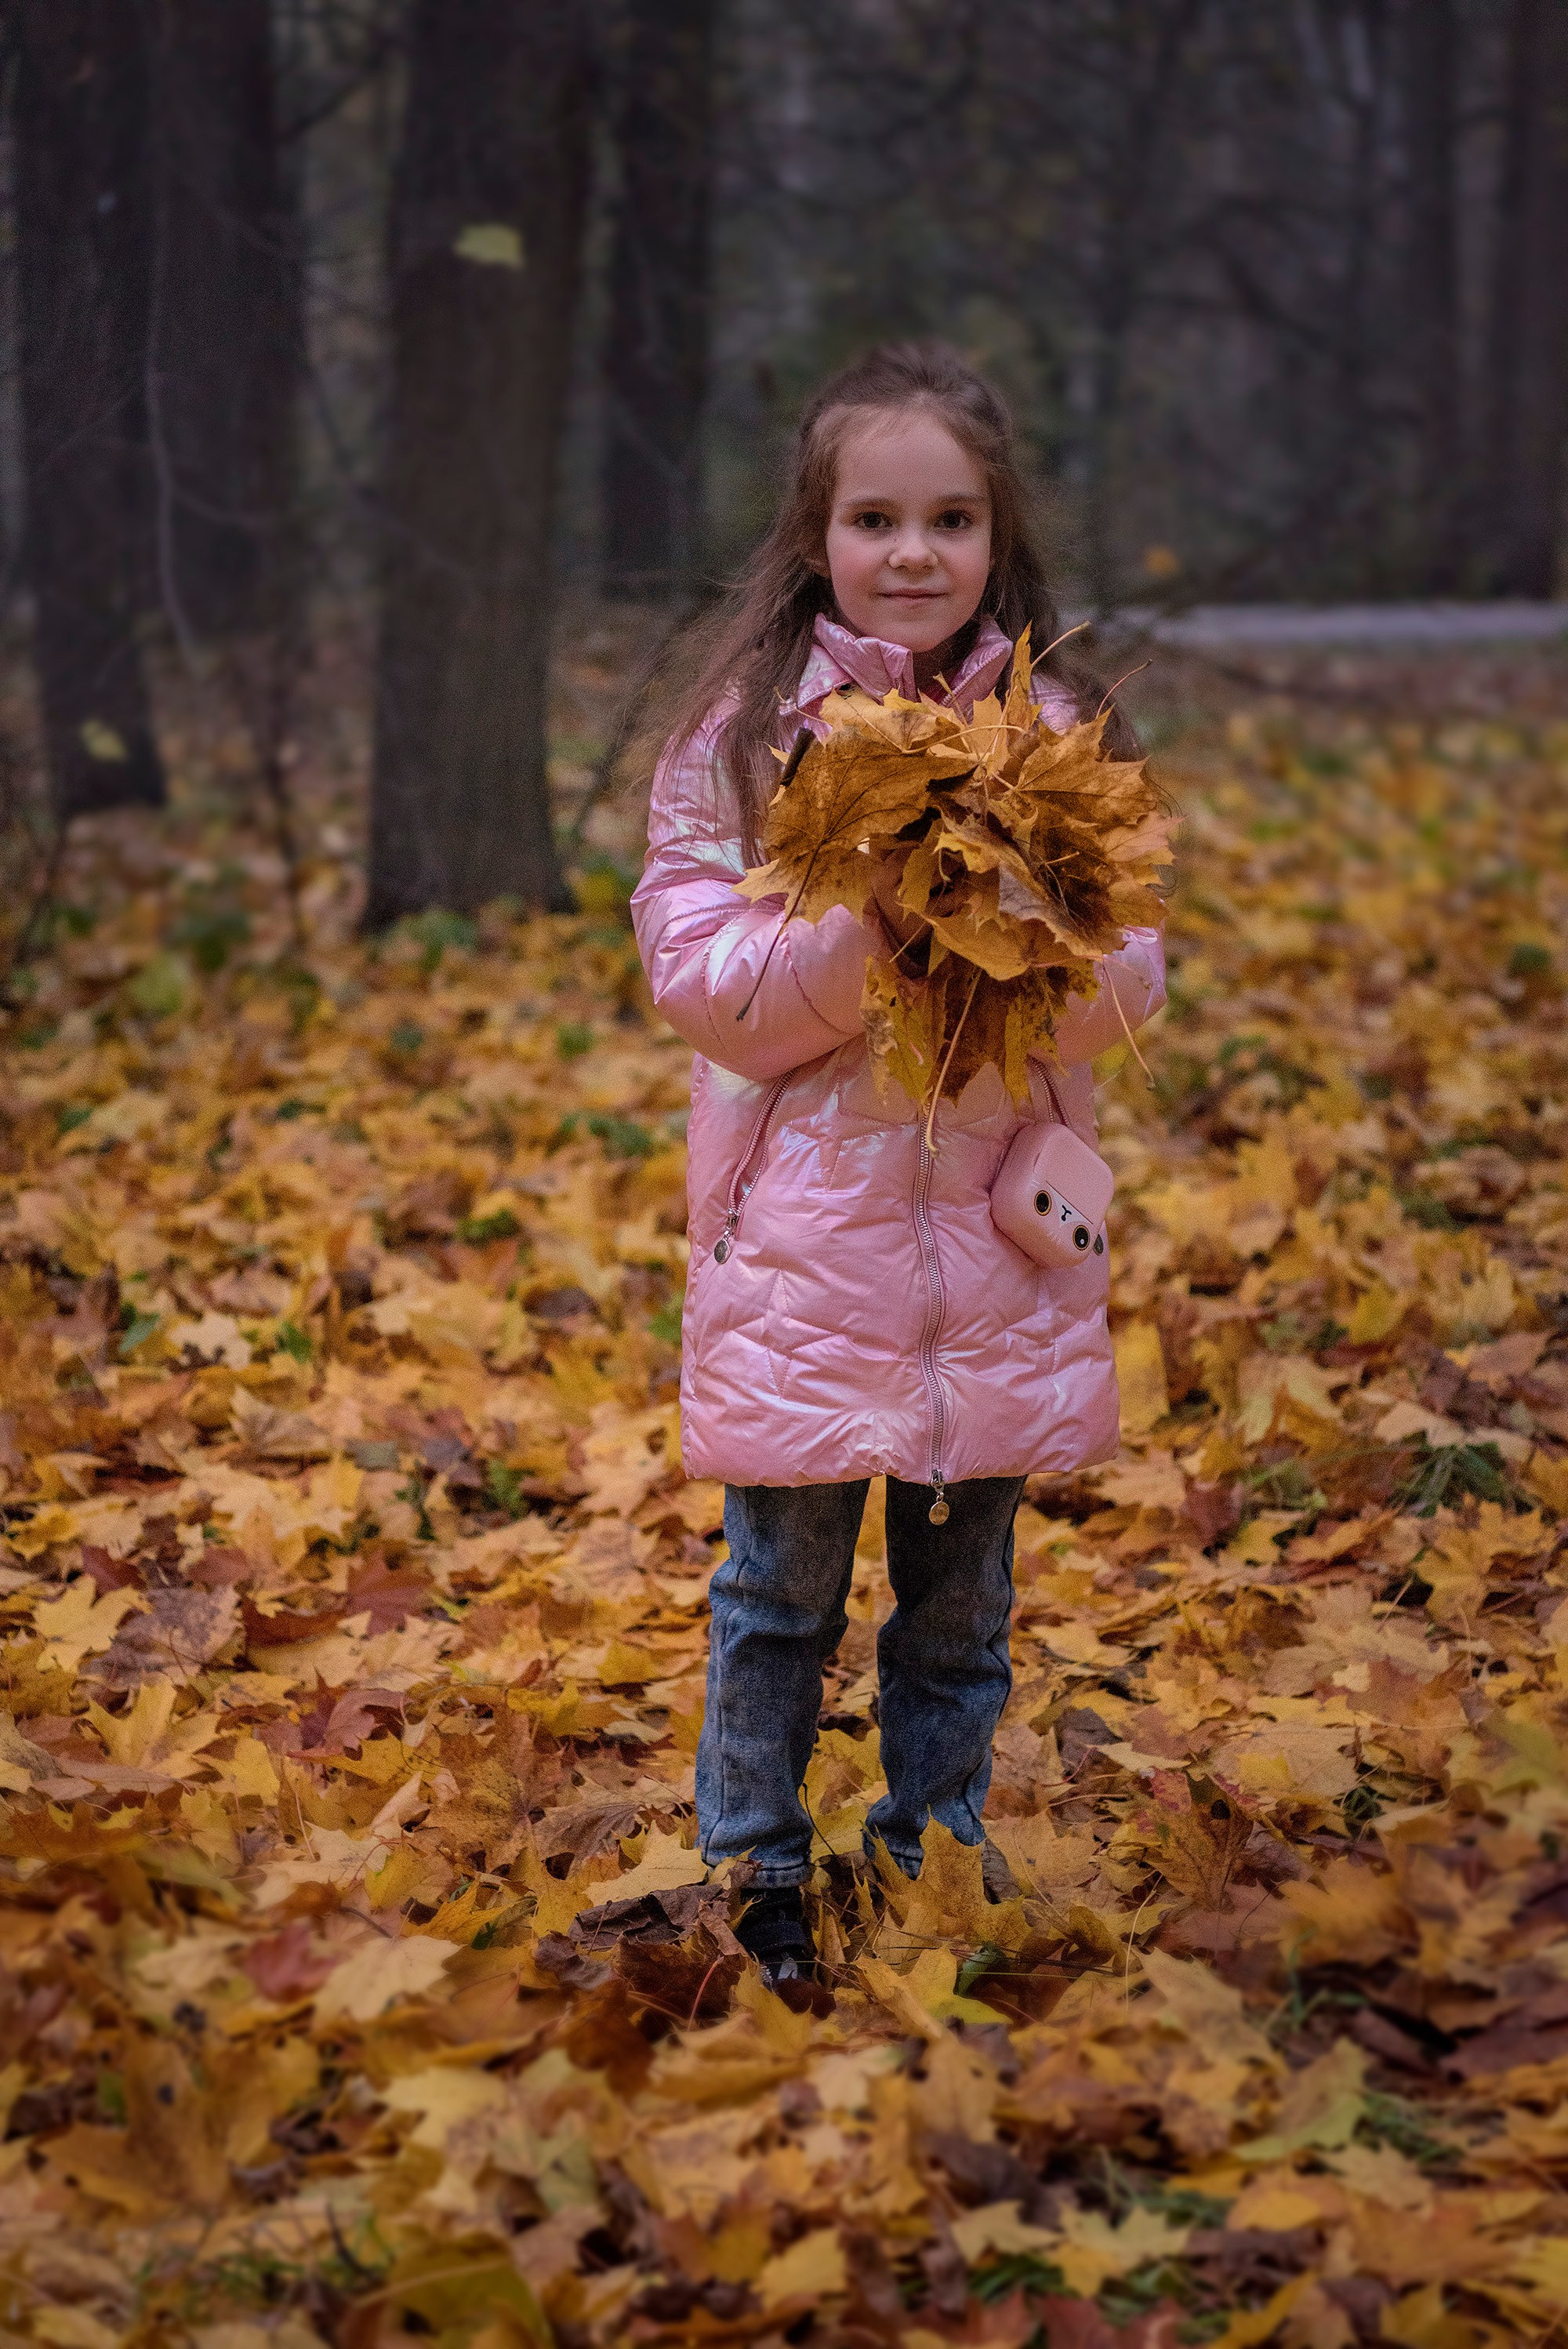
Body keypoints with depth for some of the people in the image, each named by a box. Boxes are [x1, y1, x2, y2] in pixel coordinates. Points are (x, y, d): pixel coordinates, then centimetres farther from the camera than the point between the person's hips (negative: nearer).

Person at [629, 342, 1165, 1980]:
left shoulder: (1052, 728, 4)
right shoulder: (744, 729, -3)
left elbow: (1131, 986, 1)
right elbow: (698, 977, -9)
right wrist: (866, 929, -23)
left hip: (997, 1228, 2)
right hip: (805, 1223, -2)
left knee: (964, 1594, 13)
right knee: (781, 1583, 5)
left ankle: (937, 1871, 29)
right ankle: (753, 1880, 23)